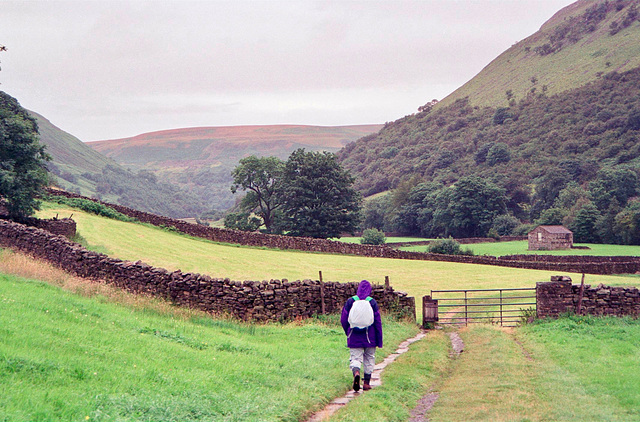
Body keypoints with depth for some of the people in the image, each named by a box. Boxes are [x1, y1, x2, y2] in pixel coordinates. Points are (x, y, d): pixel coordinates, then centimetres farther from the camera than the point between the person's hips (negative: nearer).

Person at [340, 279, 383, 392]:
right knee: (369, 359, 13)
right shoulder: (372, 302, -5)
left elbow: (343, 320, 2)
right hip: (369, 337, 0)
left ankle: (356, 373, -29)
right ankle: (366, 382, 13)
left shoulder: (350, 301, -2)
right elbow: (378, 321, -3)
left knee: (355, 358, 1)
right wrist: (379, 340, 4)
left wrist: (348, 333, 19)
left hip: (354, 337, 0)